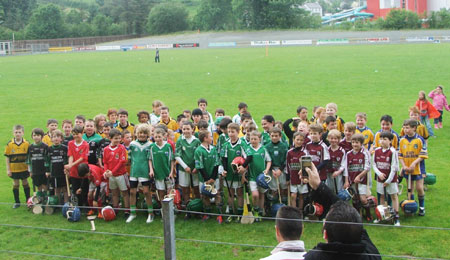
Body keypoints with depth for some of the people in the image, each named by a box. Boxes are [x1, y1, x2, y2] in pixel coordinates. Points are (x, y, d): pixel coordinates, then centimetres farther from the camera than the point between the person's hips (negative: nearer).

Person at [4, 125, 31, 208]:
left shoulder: (27, 143, -8)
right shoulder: (9, 144, -7)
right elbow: (7, 158, -2)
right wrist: (8, 169, -2)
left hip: (24, 168, 0)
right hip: (14, 169, 0)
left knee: (25, 183, 11)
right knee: (15, 184, 9)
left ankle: (28, 200, 25)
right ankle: (17, 202, 20)